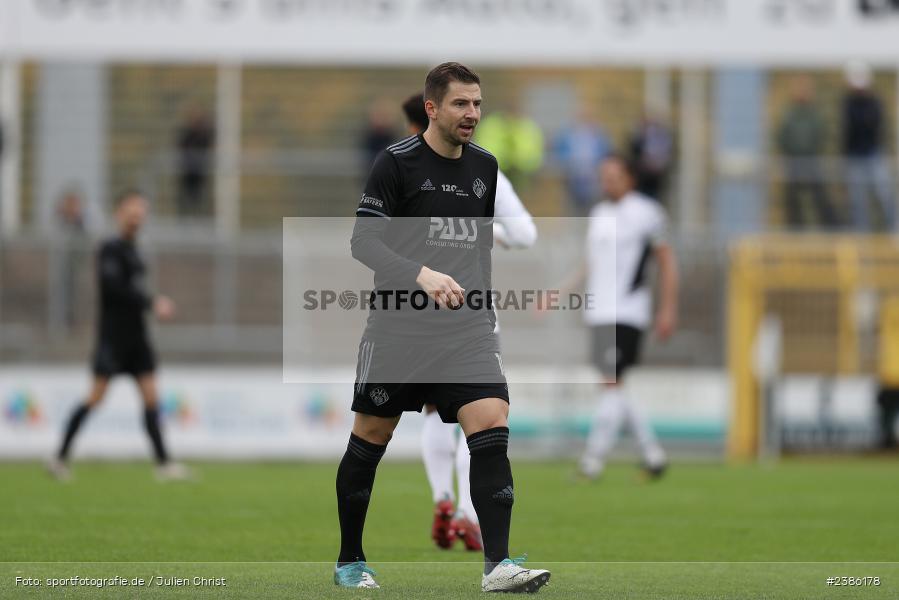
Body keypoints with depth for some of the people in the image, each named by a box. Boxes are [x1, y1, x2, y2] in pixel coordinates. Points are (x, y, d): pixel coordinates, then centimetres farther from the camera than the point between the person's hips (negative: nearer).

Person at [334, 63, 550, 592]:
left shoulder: (485, 166, 10)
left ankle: (499, 565, -19)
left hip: (467, 325, 3)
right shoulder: (396, 162, -7)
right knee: (371, 438, 6)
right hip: (399, 325, -3)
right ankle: (350, 560, 23)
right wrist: (422, 276, -24)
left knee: (492, 426, -15)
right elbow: (364, 242, -11)